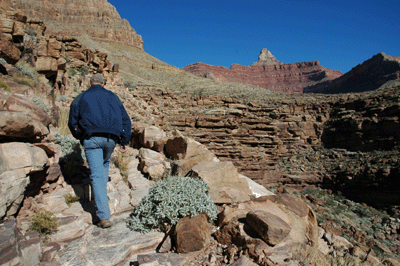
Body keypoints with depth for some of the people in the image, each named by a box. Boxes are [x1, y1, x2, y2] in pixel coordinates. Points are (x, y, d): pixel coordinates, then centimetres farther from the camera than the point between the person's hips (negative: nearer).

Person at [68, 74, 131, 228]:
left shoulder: (80, 98, 15)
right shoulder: (112, 96, 19)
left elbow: (72, 123, 15)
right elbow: (125, 120, 13)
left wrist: (80, 137, 33)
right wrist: (125, 141, 14)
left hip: (91, 138, -2)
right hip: (111, 139, 3)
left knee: (97, 176, -5)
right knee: (105, 163, 32)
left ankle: (104, 217, -10)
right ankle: (102, 194, 32)